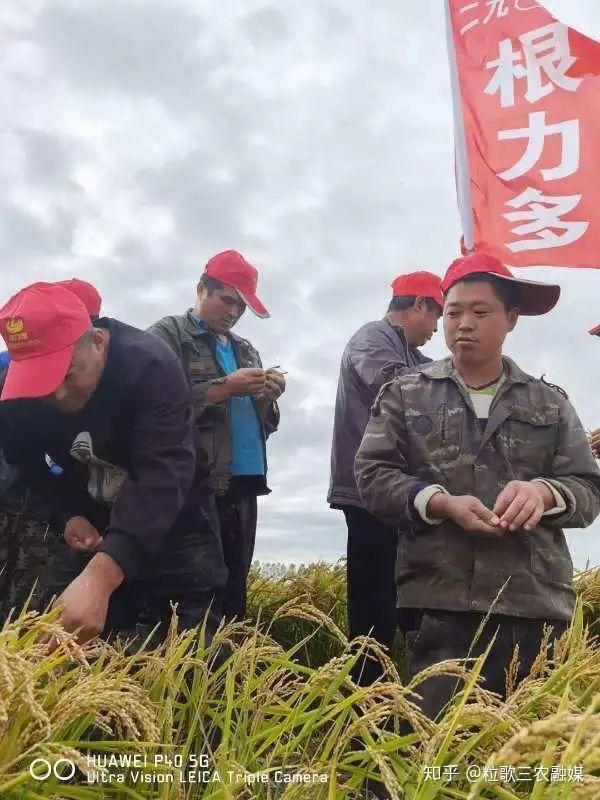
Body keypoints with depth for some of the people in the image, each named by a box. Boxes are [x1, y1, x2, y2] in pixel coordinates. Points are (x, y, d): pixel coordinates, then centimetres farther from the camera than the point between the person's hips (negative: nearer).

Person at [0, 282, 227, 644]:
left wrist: (100, 575, -56)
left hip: (174, 518, -4)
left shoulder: (152, 368, -31)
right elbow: (33, 462, 5)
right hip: (94, 522, 4)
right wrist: (70, 513, -15)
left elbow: (163, 477, -43)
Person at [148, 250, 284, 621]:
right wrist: (224, 387, -14)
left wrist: (268, 397, 0)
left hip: (243, 485, 6)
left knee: (233, 587, 9)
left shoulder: (246, 351, 21)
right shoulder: (167, 335, 3)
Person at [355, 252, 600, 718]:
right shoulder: (405, 394, 10)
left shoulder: (550, 402, 14)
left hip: (538, 604, 2)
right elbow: (372, 476, 2)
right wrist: (441, 503, -14)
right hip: (441, 603, -1)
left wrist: (543, 492, -15)